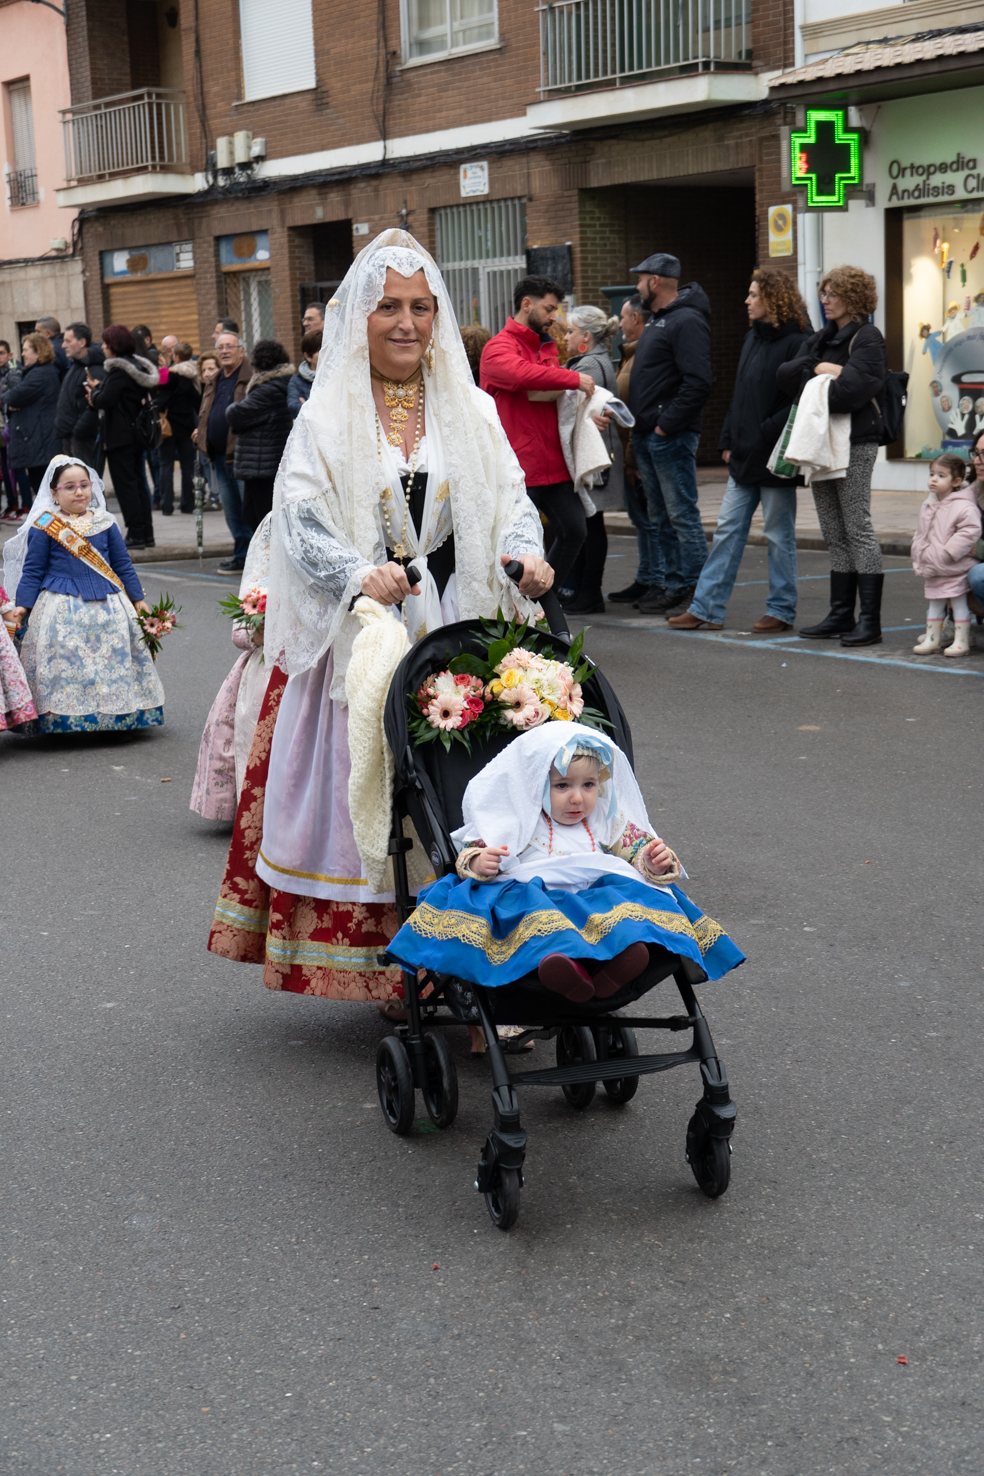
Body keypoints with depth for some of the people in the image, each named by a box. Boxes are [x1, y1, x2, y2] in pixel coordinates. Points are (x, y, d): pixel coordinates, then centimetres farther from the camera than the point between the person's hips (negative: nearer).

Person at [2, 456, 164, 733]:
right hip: (62, 607, -3)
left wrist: (138, 600, 12)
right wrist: (22, 605, -5)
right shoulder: (44, 528, -2)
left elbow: (123, 565, 14)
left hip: (107, 606, 3)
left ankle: (115, 716, 13)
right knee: (66, 659, -8)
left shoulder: (105, 523, 8)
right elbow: (32, 570, 1)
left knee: (114, 658, 3)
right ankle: (68, 718, 2)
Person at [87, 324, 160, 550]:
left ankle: (136, 534, -4)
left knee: (125, 483, -4)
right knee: (138, 482, 12)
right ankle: (146, 533, 13)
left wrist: (95, 389, 0)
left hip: (120, 435, -9)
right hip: (137, 431, 9)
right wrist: (99, 391, 8)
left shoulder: (118, 370, -17)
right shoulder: (138, 366, 11)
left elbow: (104, 400, -23)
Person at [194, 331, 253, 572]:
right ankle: (242, 555, 22)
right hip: (220, 457, 8)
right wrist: (201, 432, 13)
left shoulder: (251, 378, -8)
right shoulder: (213, 382, 19)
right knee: (232, 512, 13)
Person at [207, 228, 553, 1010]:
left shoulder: (472, 410, 12)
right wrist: (360, 573, -23)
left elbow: (511, 498, 7)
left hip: (460, 630, 2)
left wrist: (525, 553, -15)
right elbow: (300, 520, -5)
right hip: (363, 634, -1)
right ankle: (387, 971, 8)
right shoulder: (326, 418, 4)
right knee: (367, 792, -2)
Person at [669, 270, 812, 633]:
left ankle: (781, 610, 13)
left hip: (775, 457, -8)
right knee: (727, 530, 7)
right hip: (744, 456, 8)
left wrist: (766, 434, -20)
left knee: (779, 534, 2)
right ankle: (706, 608, 10)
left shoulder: (796, 343, -12)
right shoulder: (753, 338, 14)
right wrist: (728, 440, 12)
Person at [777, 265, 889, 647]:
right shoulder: (821, 339, 18)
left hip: (854, 443, -8)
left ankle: (870, 620, -5)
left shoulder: (867, 338, -7)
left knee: (858, 530, -8)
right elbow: (784, 373, 4)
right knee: (834, 535, 10)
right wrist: (818, 368, -12)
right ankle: (841, 615, 16)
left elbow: (851, 388, -21)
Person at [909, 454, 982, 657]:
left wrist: (947, 553, -23)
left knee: (959, 602, 1)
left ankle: (961, 641, 8)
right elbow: (920, 534, 19)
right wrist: (919, 557, 9)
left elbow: (970, 531, -23)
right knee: (934, 603, 15)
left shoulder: (963, 507, -17)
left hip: (955, 569, -7)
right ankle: (932, 639, 24)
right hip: (932, 569, 7)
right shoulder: (928, 506, 9)